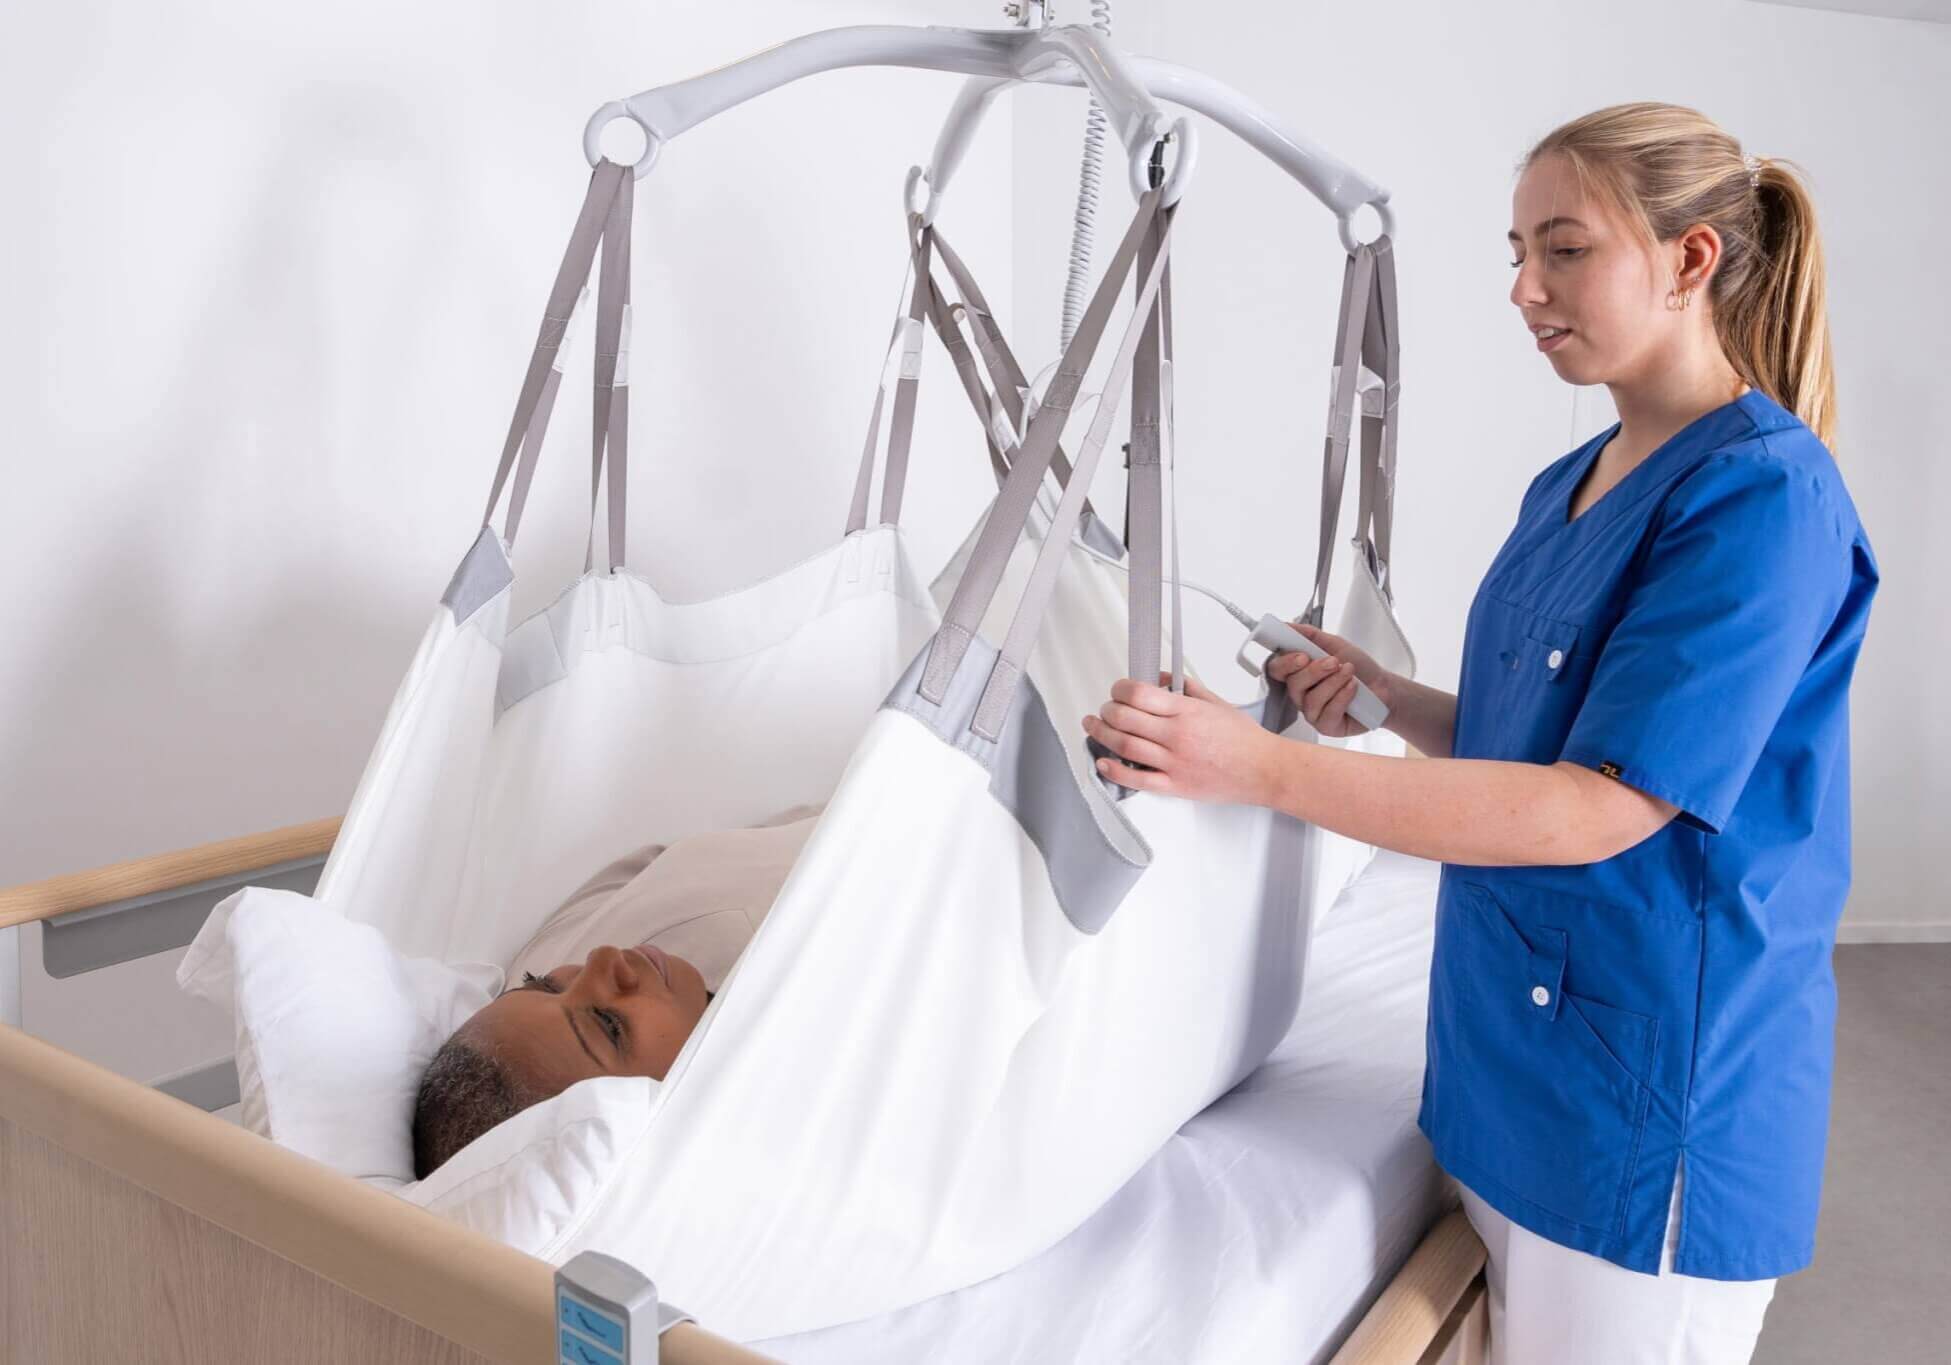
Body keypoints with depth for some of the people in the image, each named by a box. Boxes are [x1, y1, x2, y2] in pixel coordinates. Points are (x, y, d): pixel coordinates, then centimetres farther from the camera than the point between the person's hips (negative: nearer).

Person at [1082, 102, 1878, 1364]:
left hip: (1654, 1094, -7)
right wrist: (1387, 695, -4)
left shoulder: (1764, 492, -18)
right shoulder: (1570, 487, 9)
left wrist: (1263, 767, -28)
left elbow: (1603, 808, -24)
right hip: (1514, 1048, 8)